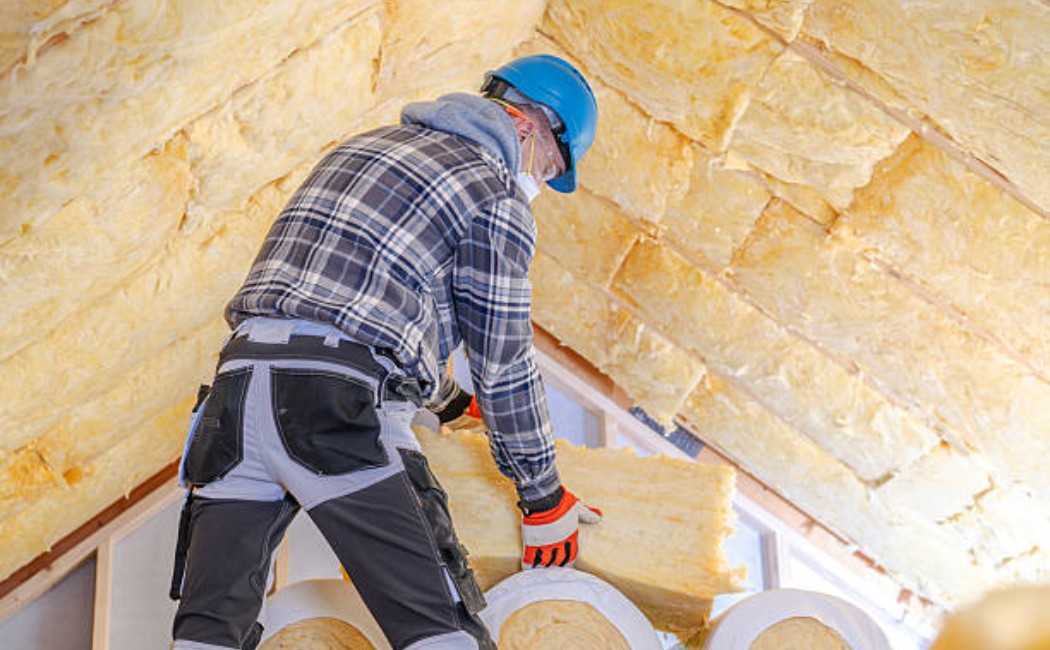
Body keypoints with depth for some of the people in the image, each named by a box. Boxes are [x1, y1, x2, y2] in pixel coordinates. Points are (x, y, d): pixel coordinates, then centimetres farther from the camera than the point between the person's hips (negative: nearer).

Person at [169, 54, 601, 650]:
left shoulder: (364, 145, 29)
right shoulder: (497, 193, 5)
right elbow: (505, 364, 4)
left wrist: (450, 401, 50)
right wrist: (544, 498, 16)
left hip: (238, 384, 8)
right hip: (340, 407, -7)